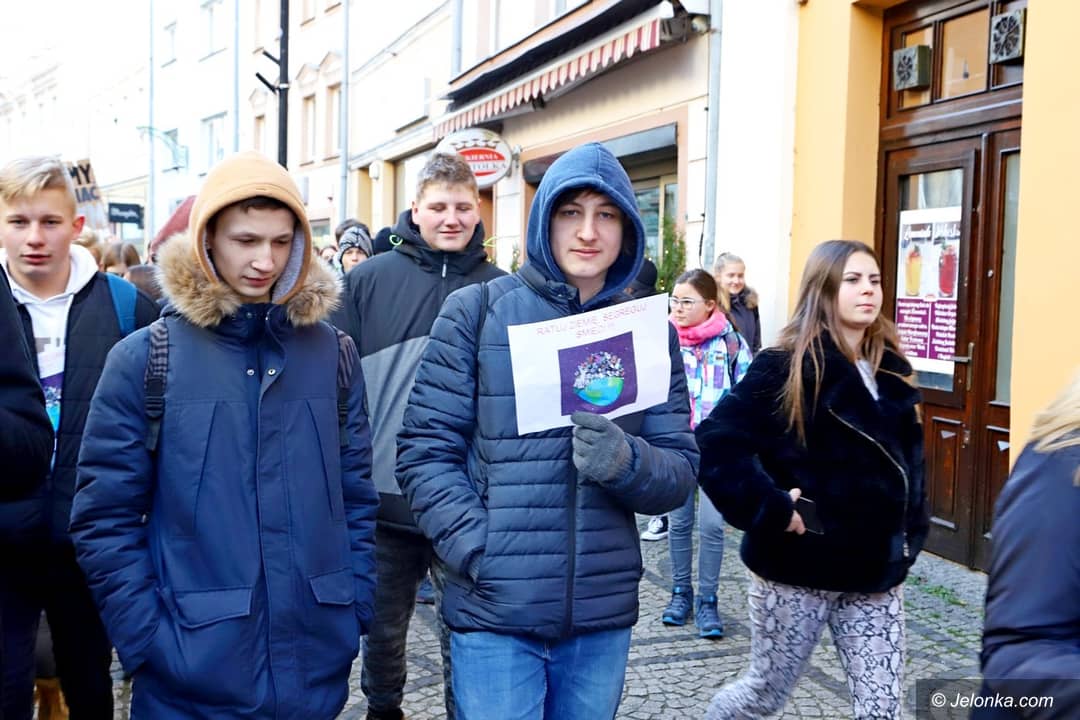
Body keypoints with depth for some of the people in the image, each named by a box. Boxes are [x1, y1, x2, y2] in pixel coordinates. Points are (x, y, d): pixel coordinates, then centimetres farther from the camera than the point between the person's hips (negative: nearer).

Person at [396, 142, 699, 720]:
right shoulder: (476, 312, -2)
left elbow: (680, 473, 4)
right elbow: (425, 451, -5)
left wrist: (625, 462, -17)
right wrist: (481, 556, -16)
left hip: (604, 611, 3)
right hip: (496, 610, -3)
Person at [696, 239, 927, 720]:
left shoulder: (892, 371, 7)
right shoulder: (787, 368, -14)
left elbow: (909, 457, 19)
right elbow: (714, 442, -22)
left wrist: (911, 532, 10)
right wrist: (768, 510, -23)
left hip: (876, 571, 6)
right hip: (798, 568, -5)